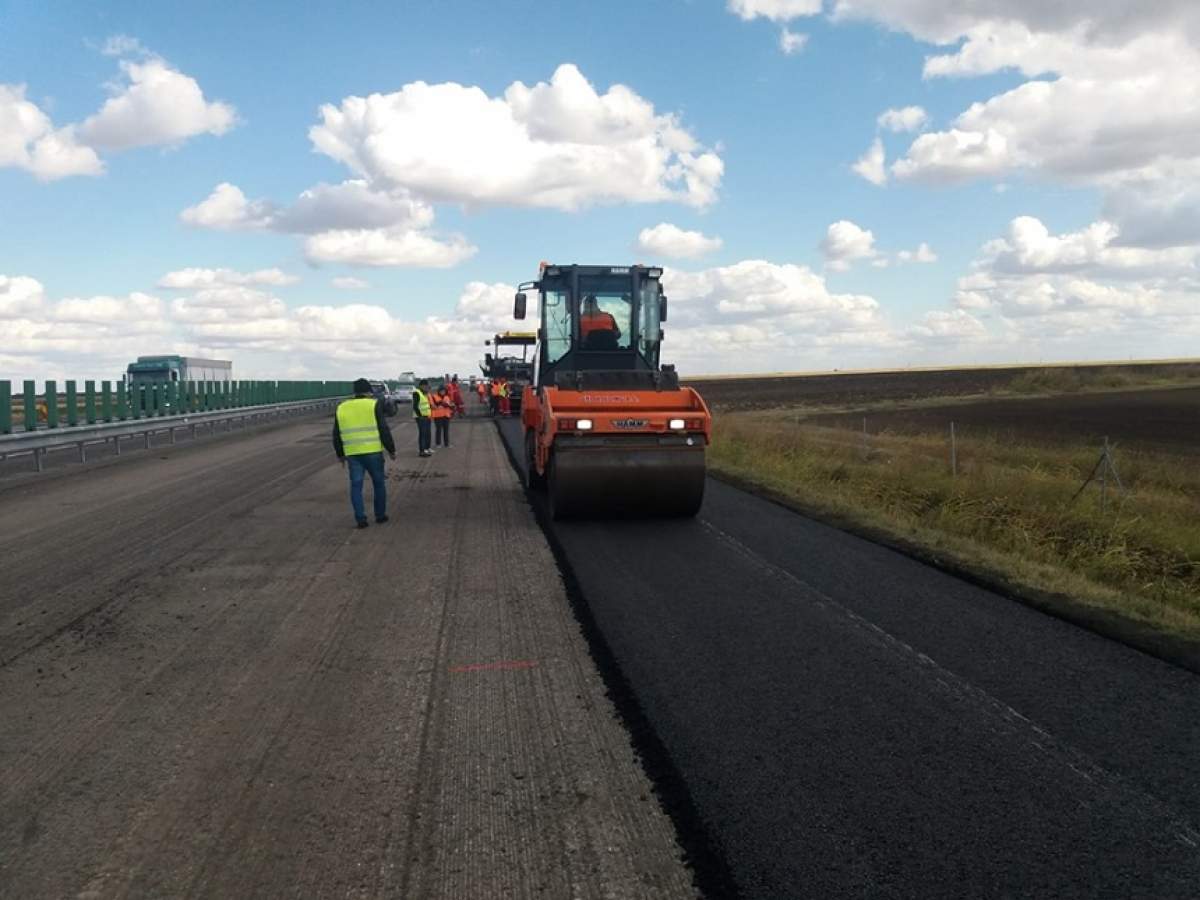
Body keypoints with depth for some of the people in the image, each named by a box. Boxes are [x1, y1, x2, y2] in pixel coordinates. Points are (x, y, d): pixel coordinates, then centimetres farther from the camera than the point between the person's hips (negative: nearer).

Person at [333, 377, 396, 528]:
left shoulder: (341, 408, 10)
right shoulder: (374, 405, -3)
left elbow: (336, 435, 15)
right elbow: (384, 430, -6)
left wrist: (340, 454, 26)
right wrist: (391, 449, 3)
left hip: (352, 453, 3)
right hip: (373, 452, -3)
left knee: (356, 485, 7)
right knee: (378, 483, 12)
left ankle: (360, 518, 2)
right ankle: (380, 515, 18)